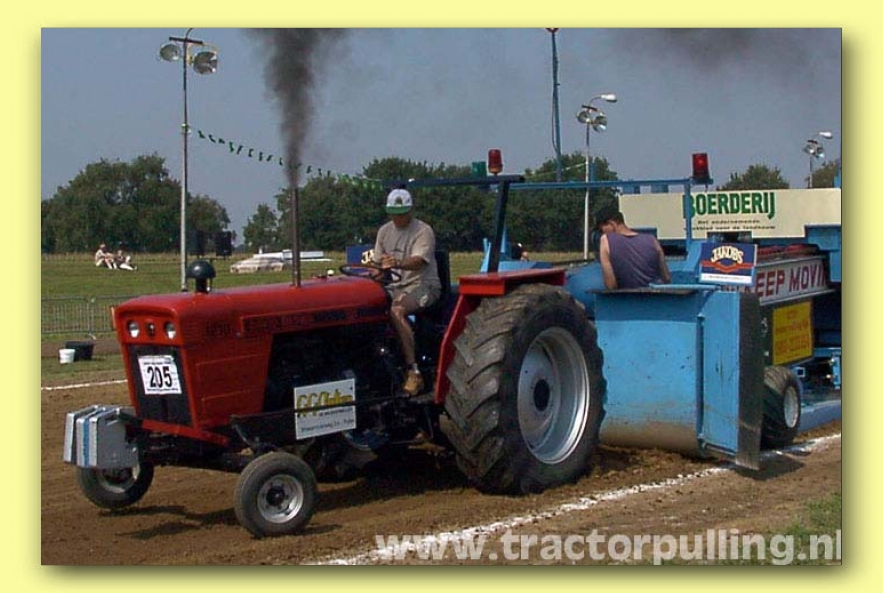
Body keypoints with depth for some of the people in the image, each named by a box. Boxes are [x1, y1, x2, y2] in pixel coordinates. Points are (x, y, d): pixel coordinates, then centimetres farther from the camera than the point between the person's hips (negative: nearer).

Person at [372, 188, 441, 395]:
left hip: (422, 285, -6)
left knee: (396, 310, -37)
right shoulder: (384, 231, 13)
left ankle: (414, 372, -36)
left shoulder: (423, 231, -9)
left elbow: (419, 260, -26)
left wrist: (398, 264, -46)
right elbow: (378, 262, 18)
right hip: (395, 286, 6)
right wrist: (375, 274, -5)